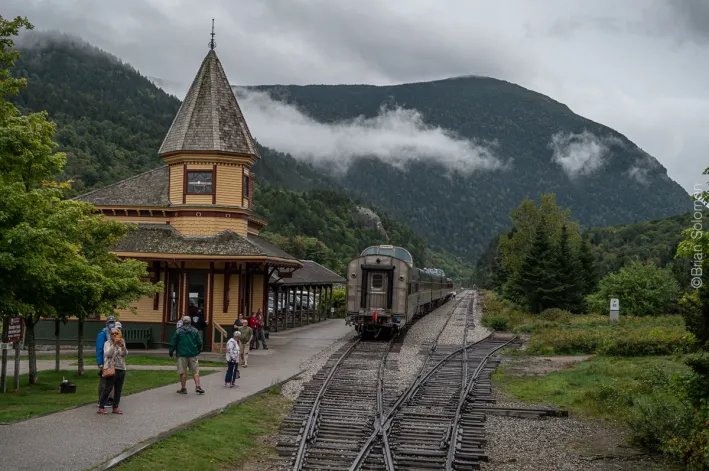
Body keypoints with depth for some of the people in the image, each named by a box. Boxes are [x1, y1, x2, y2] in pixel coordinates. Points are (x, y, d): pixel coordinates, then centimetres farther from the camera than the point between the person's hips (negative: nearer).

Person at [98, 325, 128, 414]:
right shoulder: (107, 343, 2)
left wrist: (122, 346, -19)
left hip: (121, 368, 5)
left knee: (118, 389, 7)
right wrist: (114, 345, -22)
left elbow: (124, 354, -1)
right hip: (111, 368, -5)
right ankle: (101, 407, -4)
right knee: (108, 388, -8)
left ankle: (115, 407, 14)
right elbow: (108, 354, -13)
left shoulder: (122, 343, 12)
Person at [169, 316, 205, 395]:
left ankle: (183, 388, 6)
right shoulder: (195, 331, 4)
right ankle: (197, 386, -3)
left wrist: (171, 352, 9)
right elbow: (200, 342, 7)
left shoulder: (178, 331, -2)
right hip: (193, 355, 2)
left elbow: (173, 343, -2)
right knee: (195, 371, 6)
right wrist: (198, 351, 23)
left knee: (183, 372, 3)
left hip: (182, 354, -2)